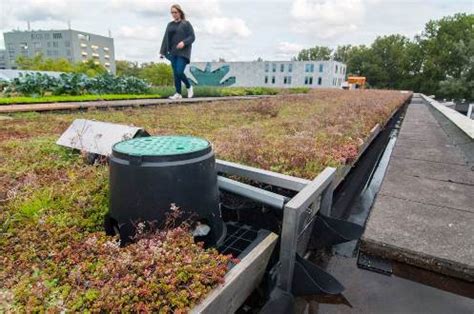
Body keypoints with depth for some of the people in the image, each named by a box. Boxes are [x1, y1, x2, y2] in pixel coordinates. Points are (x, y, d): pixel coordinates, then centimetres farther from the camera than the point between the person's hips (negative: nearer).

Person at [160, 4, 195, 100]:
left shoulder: (186, 23, 1)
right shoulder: (170, 25, 15)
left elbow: (192, 37, -6)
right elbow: (166, 39, 12)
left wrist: (184, 42, -23)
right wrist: (162, 52, 4)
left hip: (183, 53, -5)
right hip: (173, 53, 5)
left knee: (179, 72, -16)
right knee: (175, 73, 1)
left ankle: (189, 86, 8)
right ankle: (178, 94, 6)